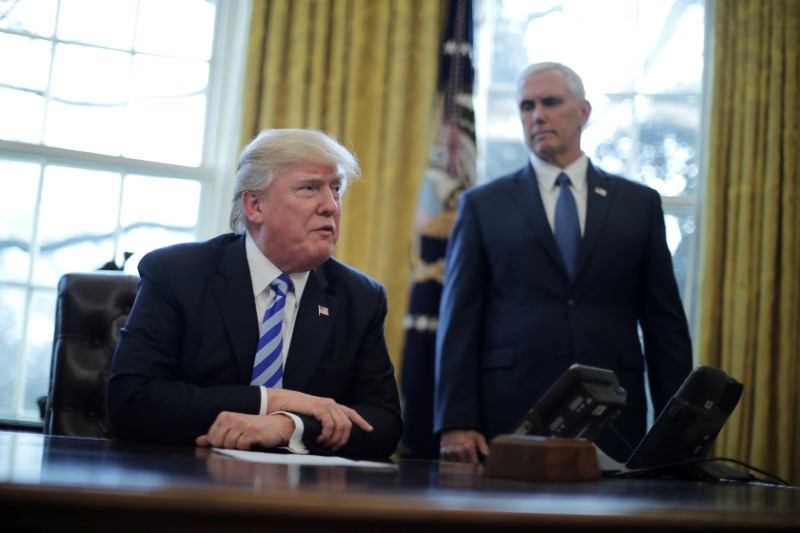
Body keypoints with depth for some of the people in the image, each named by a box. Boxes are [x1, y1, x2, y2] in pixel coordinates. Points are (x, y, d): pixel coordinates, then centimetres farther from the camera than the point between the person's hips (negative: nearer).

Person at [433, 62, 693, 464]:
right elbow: (459, 322, 1)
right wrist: (456, 424, -8)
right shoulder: (482, 205, 7)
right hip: (507, 422, -1)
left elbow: (665, 324, 8)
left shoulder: (640, 203, 10)